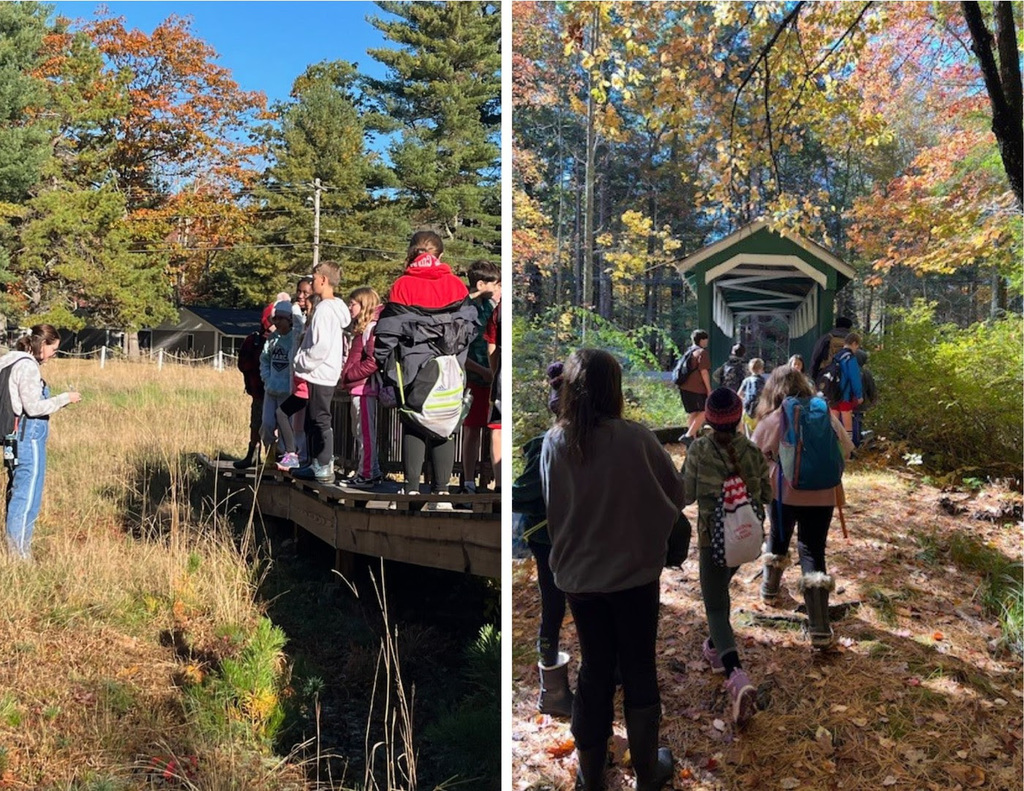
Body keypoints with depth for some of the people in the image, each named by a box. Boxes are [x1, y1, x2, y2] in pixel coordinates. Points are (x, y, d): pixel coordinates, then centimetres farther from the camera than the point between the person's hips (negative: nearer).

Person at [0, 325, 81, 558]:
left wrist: (58, 400, 13)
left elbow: (25, 403, 13)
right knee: (27, 497, -3)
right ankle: (20, 554, 3)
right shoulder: (27, 366, -14)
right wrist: (65, 398, -9)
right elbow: (34, 407, -18)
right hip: (29, 436, -10)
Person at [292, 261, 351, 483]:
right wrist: (304, 362, 15)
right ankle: (315, 464, 24)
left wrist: (302, 362, -11)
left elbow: (322, 346, -24)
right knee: (312, 421, 16)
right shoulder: (334, 307, 14)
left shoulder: (325, 309, -16)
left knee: (320, 420, -4)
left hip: (320, 375, -10)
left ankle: (325, 468, 1)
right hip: (320, 374, 10)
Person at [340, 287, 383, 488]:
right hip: (357, 388, 11)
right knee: (359, 431, 15)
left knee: (365, 431, -5)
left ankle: (367, 474, 0)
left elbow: (372, 362, -22)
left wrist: (348, 375, -15)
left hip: (365, 388, -11)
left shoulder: (372, 328, -14)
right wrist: (346, 375, 11)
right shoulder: (361, 328, 18)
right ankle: (371, 471, 22)